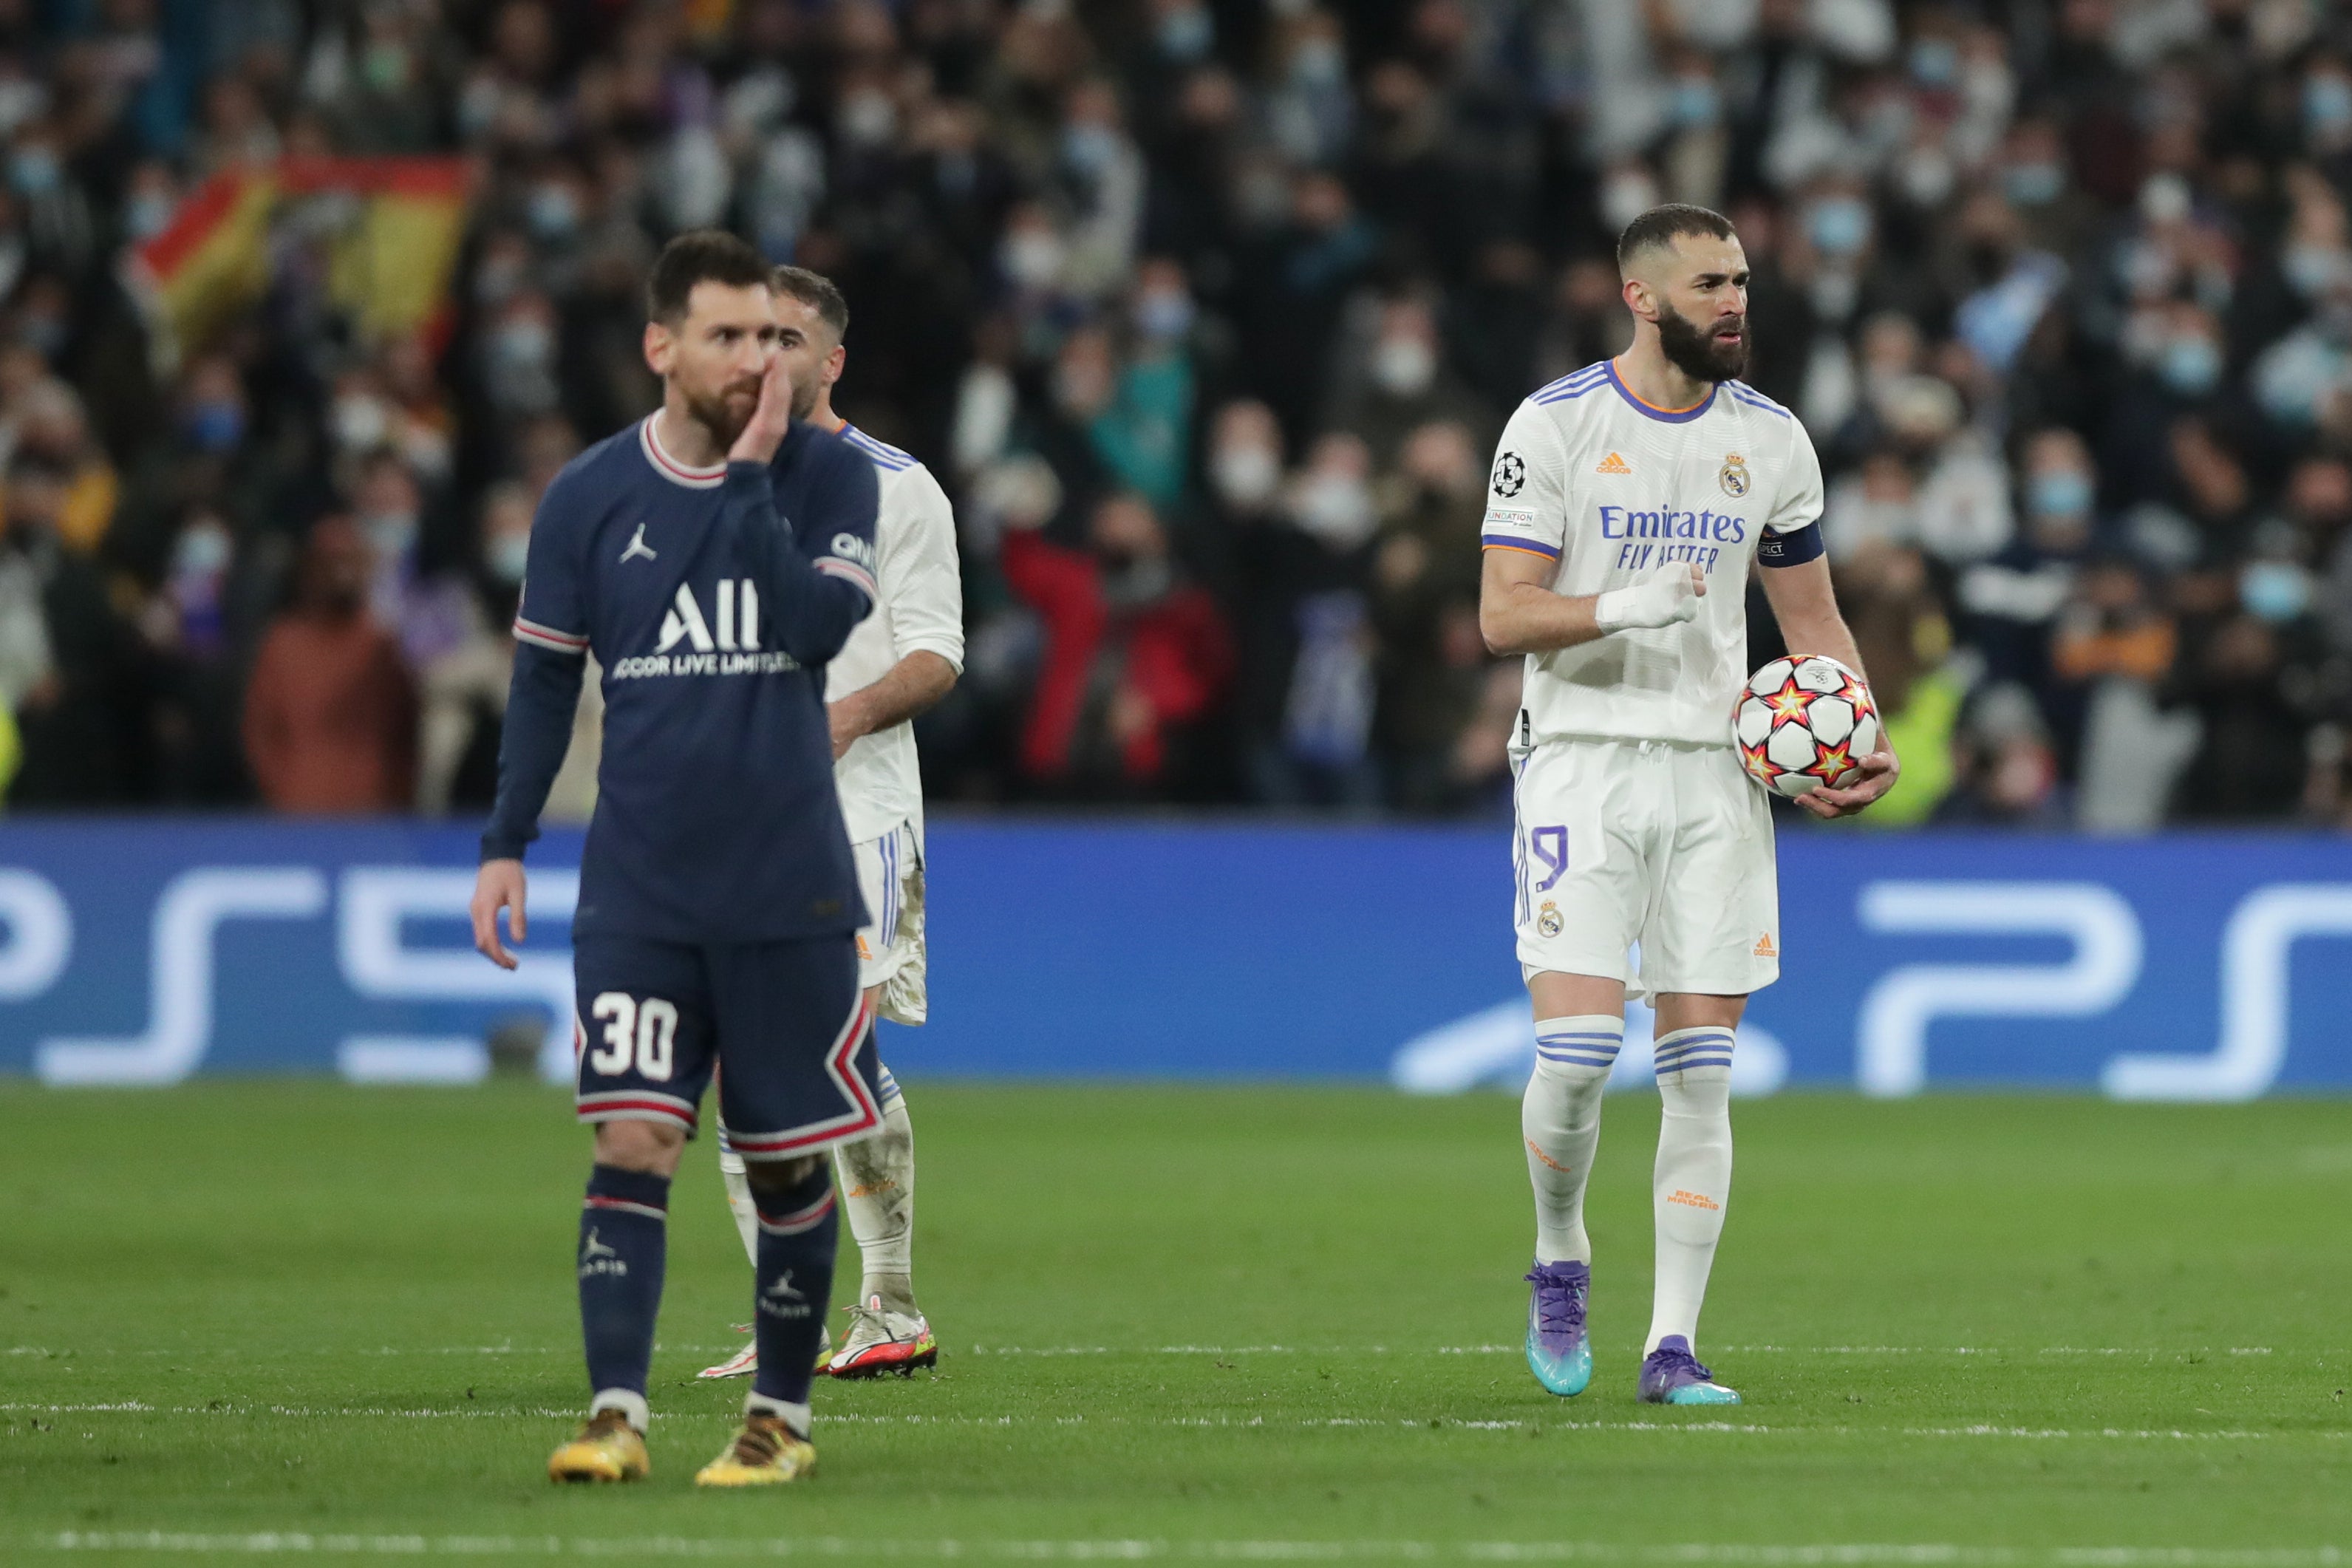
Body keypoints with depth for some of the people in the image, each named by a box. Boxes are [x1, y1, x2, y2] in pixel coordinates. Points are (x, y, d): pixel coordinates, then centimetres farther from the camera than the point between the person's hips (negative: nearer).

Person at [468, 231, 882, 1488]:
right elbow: (543, 676, 10)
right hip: (638, 892, 0)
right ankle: (617, 1413, -13)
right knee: (632, 1141, -10)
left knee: (788, 1159, 5)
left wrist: (749, 476, -17)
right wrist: (505, 843, 5)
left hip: (789, 887, 0)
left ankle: (780, 1416, 17)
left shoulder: (830, 475, -1)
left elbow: (820, 622, -17)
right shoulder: (587, 497, 2)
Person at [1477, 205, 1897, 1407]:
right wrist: (1620, 607, -24)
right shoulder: (1554, 426, -4)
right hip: (1582, 756, -3)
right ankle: (1559, 1261, 15)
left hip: (1715, 767, 3)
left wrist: (1860, 741, 0)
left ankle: (1672, 1347, 1)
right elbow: (1503, 615, -7)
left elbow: (1812, 617, 16)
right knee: (1577, 1050, -14)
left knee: (1701, 1069, -2)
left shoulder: (1771, 441, 8)